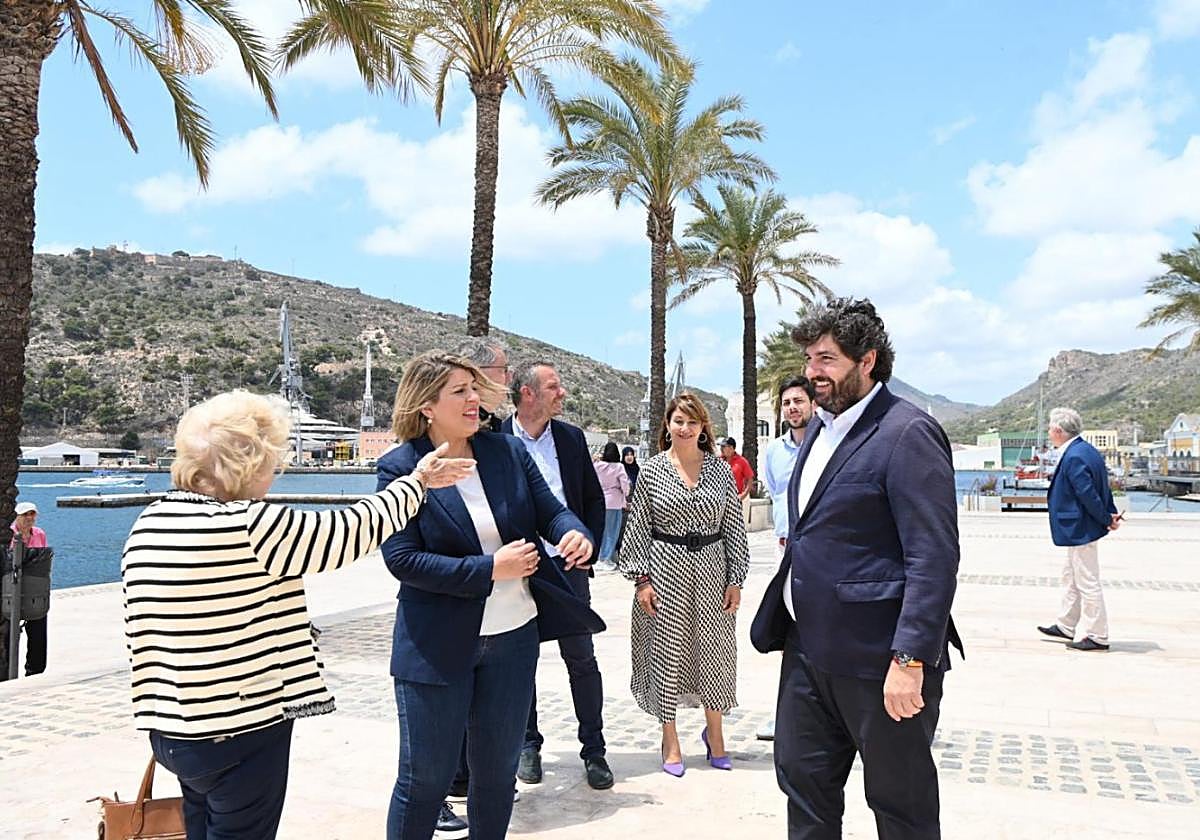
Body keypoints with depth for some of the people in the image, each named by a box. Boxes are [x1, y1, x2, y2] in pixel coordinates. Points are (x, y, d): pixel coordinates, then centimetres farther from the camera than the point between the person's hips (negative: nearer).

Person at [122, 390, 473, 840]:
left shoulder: (147, 523, 2)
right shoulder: (249, 526, -21)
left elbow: (140, 628, 10)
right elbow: (354, 529, -13)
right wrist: (416, 481, 2)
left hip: (172, 731, 8)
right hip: (243, 734, -8)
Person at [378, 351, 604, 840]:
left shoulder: (508, 451, 1)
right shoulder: (401, 466, -11)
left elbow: (550, 511, 4)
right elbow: (401, 558, -16)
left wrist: (573, 532, -21)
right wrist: (490, 569, -20)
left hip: (514, 635, 4)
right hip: (438, 645, -4)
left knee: (498, 770, 18)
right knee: (425, 776, 9)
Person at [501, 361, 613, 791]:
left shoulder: (571, 438, 4)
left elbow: (595, 499, 10)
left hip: (567, 566, 2)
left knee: (582, 659, 7)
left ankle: (594, 750, 19)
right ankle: (528, 744, 29)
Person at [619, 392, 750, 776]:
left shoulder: (720, 470, 2)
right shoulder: (652, 470, -1)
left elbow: (734, 527, 4)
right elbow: (637, 528, 0)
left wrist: (735, 579, 1)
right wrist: (641, 579, -6)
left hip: (711, 569, 1)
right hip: (665, 568, -1)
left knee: (713, 650, 8)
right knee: (666, 652, 5)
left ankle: (714, 732, 29)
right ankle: (670, 740, 20)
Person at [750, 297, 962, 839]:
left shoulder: (908, 433, -16)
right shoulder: (819, 427, 11)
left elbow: (934, 558, -21)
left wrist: (910, 660, -24)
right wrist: (779, 622, 18)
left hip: (877, 658, -8)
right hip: (808, 651, 8)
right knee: (802, 778, 18)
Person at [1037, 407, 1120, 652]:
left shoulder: (1073, 457, -23)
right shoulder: (1086, 450, 9)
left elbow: (1088, 494, -24)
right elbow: (1103, 487, 11)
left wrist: (1106, 519, -13)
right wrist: (1112, 515, 7)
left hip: (1080, 529, -11)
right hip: (1080, 529, 11)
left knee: (1087, 582, -1)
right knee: (1070, 577, 20)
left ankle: (1096, 637, 9)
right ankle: (1066, 627, 31)